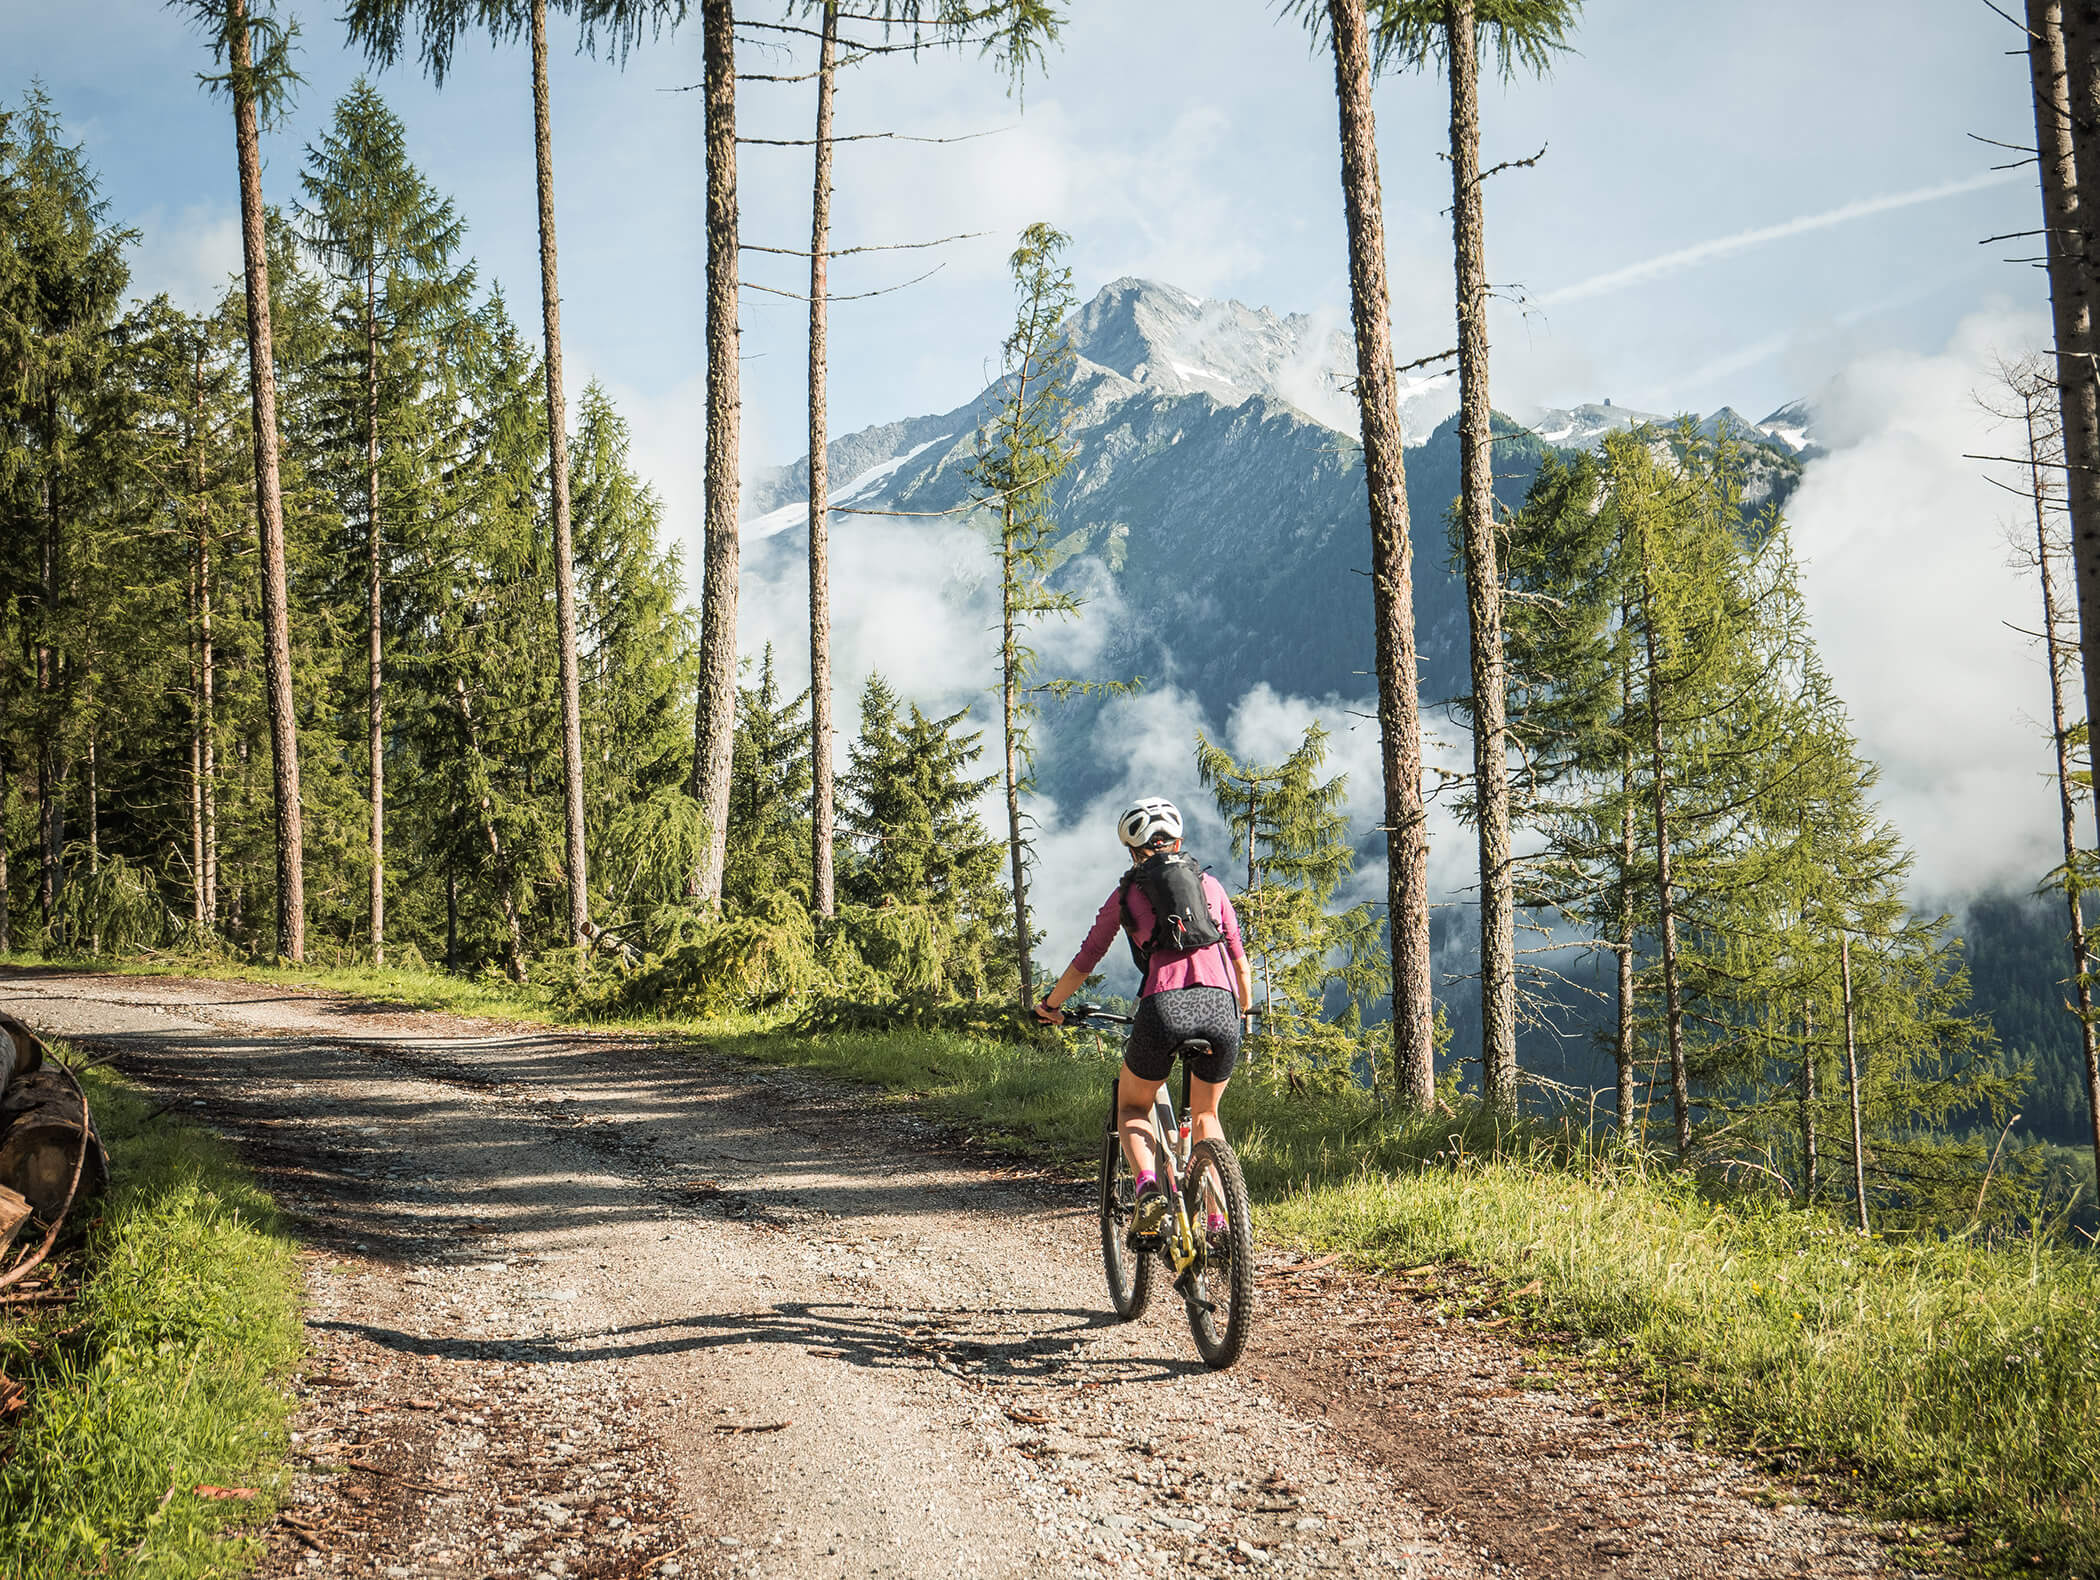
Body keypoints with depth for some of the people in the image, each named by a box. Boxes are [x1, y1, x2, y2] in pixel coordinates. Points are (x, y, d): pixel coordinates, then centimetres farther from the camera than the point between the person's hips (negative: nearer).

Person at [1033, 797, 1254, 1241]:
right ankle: (1218, 1224, 12)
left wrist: (1050, 1005, 37)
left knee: (1132, 1106, 21)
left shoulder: (1127, 893, 17)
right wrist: (1245, 1007, 45)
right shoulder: (1209, 884, 23)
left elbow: (1085, 960, 22)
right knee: (1205, 1114, 24)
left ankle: (1148, 1187, -7)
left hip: (1164, 1008, -2)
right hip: (1221, 1007, 2)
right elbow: (1238, 955, 27)